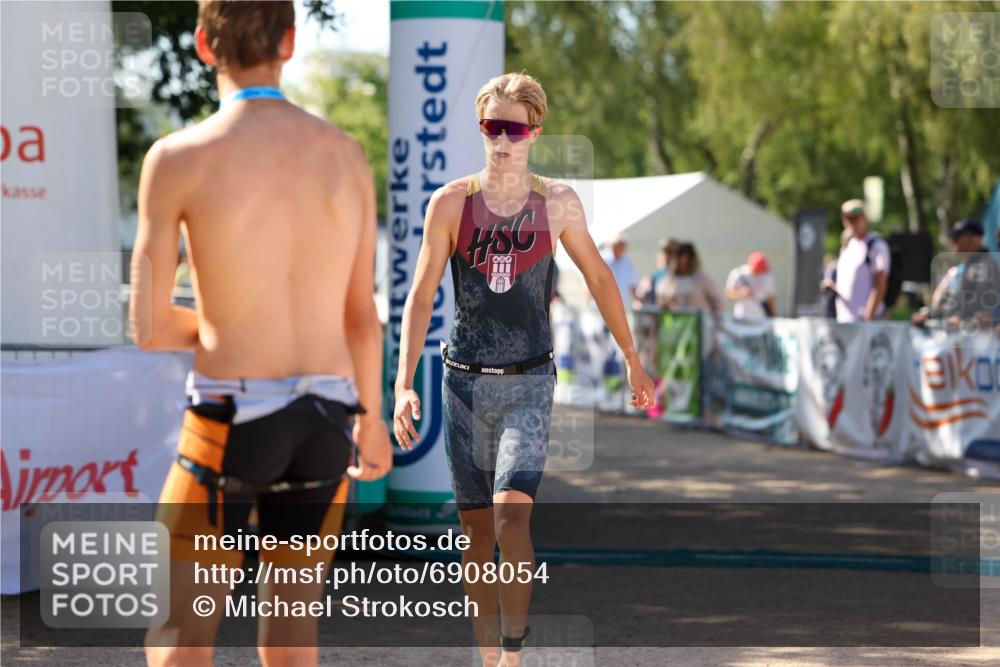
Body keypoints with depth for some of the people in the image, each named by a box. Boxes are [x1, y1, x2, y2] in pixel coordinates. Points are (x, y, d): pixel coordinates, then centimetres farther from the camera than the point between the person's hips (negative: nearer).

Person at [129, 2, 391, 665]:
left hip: (231, 418, -4)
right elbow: (363, 316, 11)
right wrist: (372, 417, 27)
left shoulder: (178, 158, -8)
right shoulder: (346, 155, 4)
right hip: (325, 418, 4)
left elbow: (149, 326, -7)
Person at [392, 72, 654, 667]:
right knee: (477, 530, 5)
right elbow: (421, 296, -1)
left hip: (528, 382, -1)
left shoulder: (557, 203, 1)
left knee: (512, 512, -19)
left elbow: (600, 279, 14)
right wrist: (404, 386, -10)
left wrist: (633, 361, 20)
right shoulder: (452, 202, -1)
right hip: (465, 382, 1)